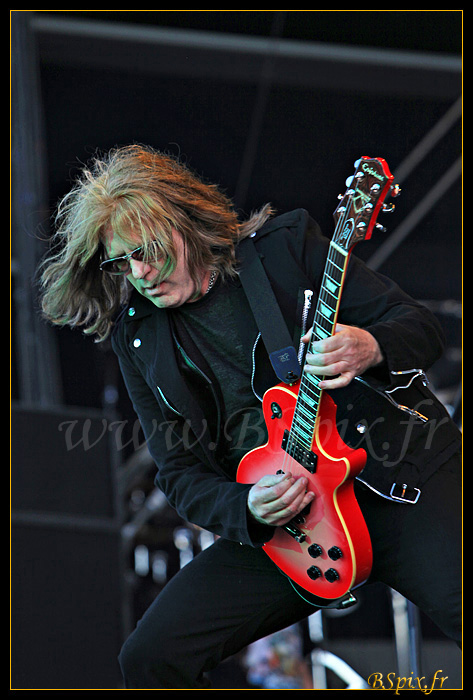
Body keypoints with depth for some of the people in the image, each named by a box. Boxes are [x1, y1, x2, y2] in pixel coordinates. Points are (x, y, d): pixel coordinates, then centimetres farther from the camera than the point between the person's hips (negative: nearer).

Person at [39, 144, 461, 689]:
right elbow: (180, 473, 9)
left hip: (401, 473, -3)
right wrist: (246, 509, -13)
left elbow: (422, 326, 1)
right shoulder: (136, 337, 9)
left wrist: (371, 350, -23)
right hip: (276, 521, 4)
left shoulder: (287, 241, 0)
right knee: (150, 660, -11)